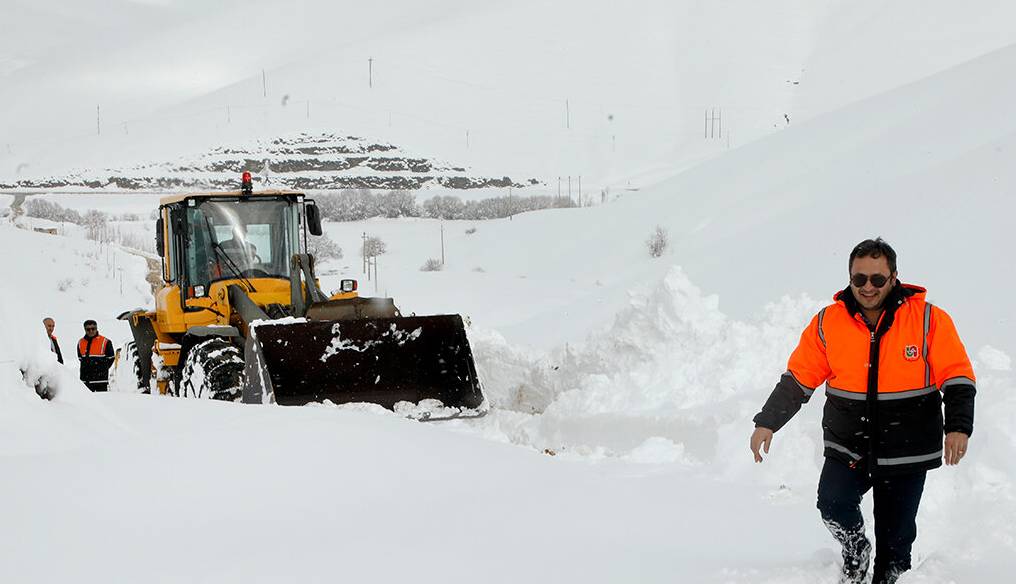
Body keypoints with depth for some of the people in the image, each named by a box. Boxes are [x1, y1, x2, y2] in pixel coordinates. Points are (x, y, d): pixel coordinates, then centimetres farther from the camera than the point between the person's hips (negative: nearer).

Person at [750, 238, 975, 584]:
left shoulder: (929, 320, -6)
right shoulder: (828, 323, -2)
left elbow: (957, 378, -4)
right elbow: (798, 378, 5)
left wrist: (958, 427, -18)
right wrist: (767, 423, 0)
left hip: (906, 453, -1)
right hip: (848, 447, 1)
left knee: (896, 537, 5)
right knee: (832, 503, -21)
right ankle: (855, 550, 10)